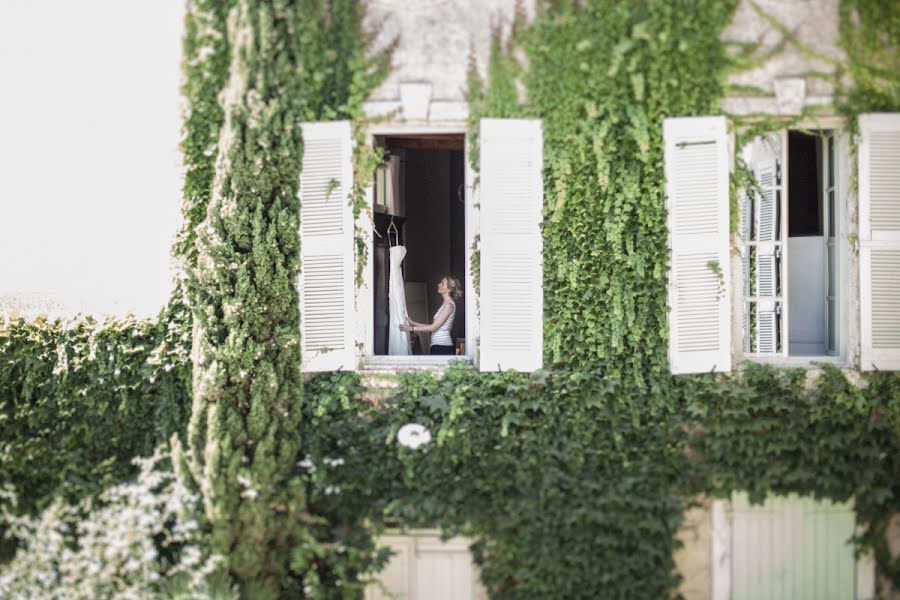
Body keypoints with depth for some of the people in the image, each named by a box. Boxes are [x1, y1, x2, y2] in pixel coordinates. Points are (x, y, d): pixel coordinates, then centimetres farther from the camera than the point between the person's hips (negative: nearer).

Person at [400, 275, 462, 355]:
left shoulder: (449, 305, -10)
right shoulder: (445, 304, 19)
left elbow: (434, 327, -13)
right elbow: (434, 326, 18)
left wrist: (411, 328, -10)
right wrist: (413, 323, 18)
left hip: (442, 348, -9)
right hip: (438, 347, 9)